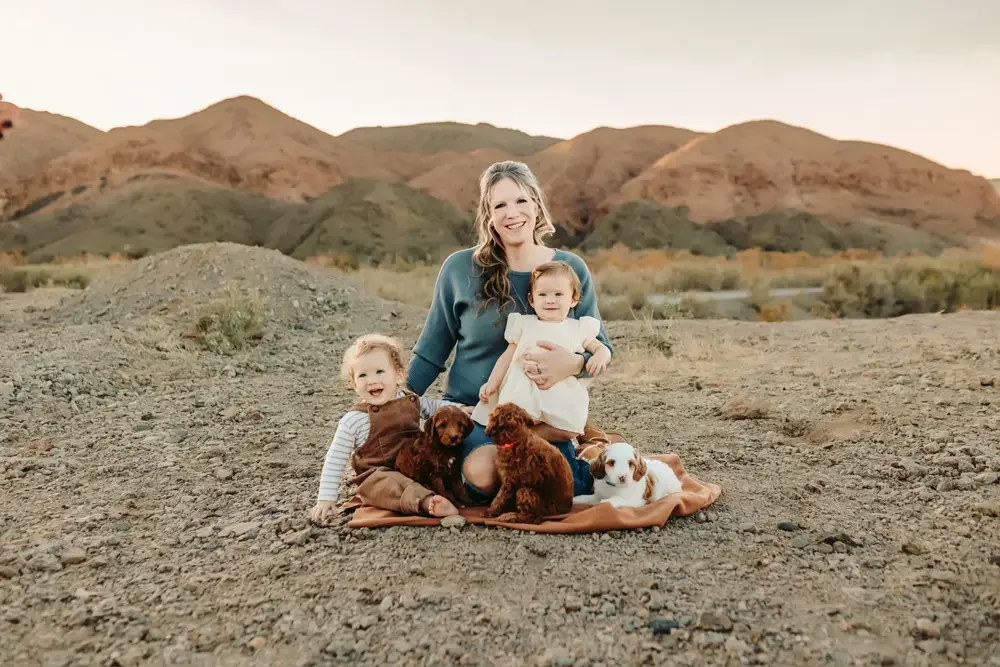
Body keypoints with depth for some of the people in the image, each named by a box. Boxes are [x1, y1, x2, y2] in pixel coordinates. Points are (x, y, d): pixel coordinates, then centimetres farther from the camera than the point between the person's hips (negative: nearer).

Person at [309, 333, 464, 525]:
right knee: (392, 485, -38)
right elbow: (335, 460, -4)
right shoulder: (354, 419, -10)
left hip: (415, 468, 7)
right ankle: (428, 503, -59)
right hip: (377, 476, -7)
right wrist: (326, 498, -8)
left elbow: (434, 407, 24)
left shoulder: (411, 401, 3)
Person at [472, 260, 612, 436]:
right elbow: (507, 356, 15)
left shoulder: (578, 328, 11)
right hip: (523, 390, 0)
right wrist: (492, 383, 6)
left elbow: (602, 348, 17)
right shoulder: (524, 324, 13)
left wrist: (600, 357, -8)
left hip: (563, 395, 0)